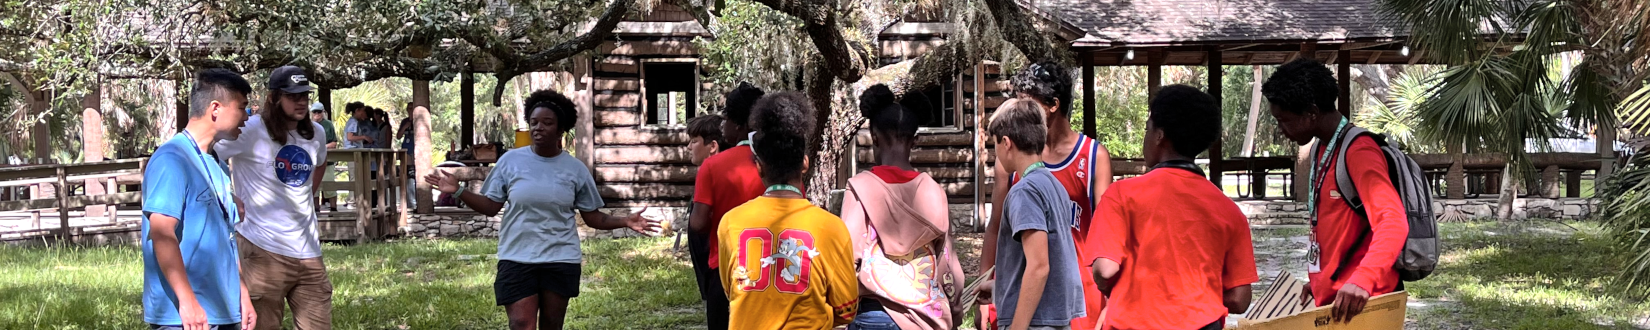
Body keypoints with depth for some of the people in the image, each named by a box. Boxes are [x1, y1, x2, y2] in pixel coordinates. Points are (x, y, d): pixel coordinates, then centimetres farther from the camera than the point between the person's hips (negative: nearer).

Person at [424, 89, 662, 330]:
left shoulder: (575, 169, 1)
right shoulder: (510, 161, 0)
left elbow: (593, 217, 5)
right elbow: (490, 207, 3)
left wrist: (625, 222, -10)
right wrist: (458, 191, -10)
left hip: (561, 260, 1)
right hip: (517, 259, -1)